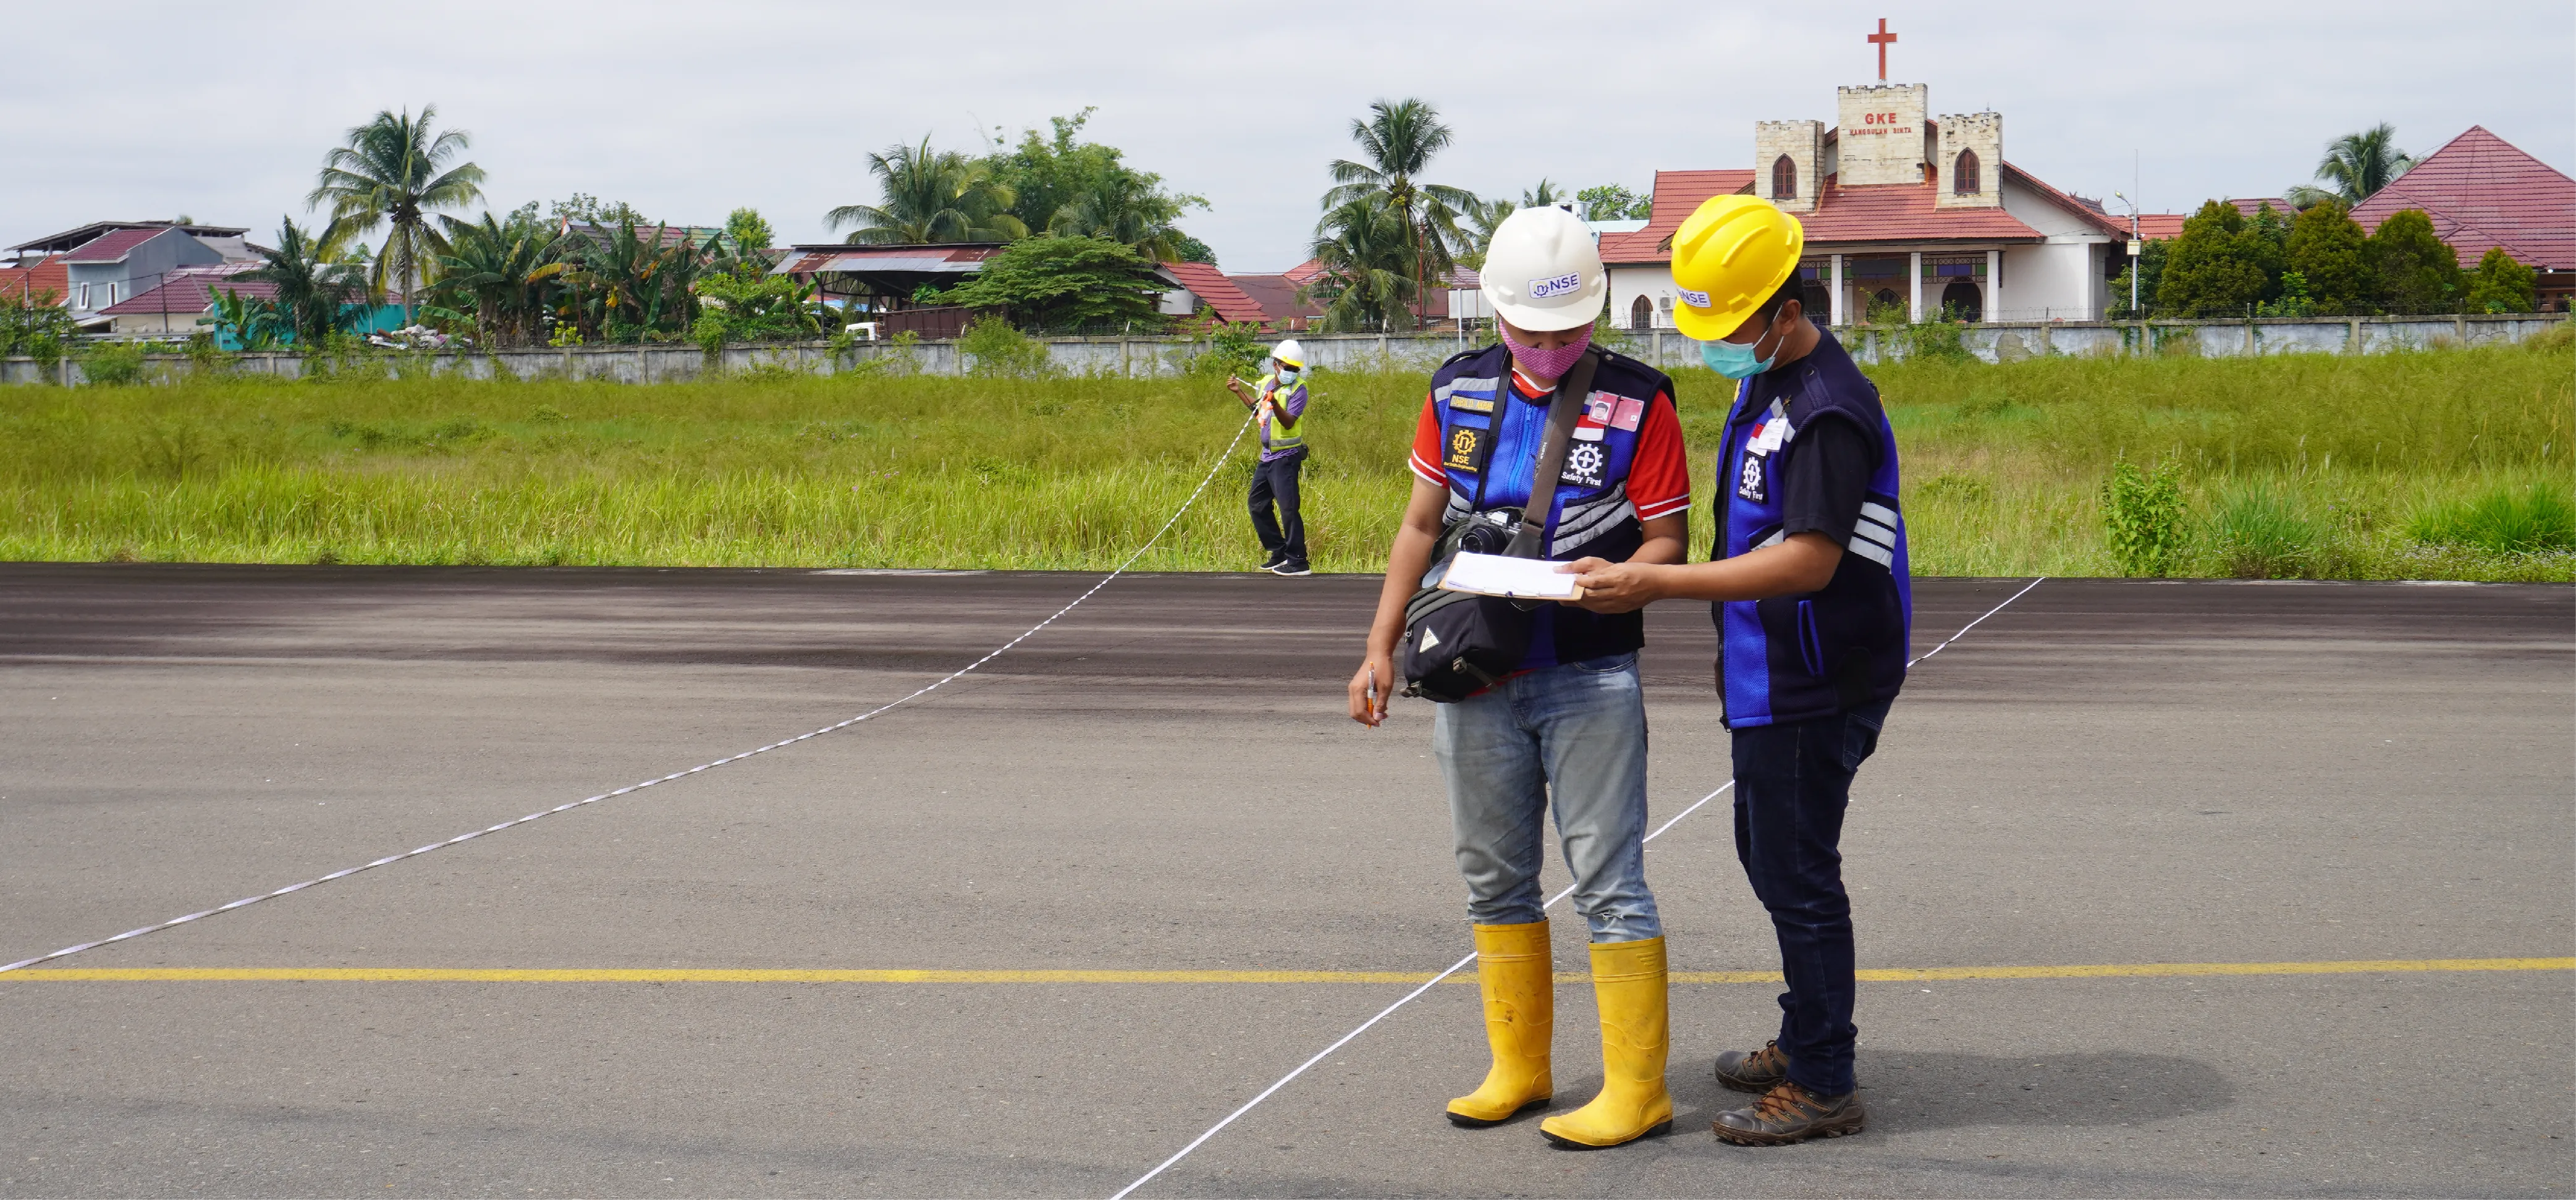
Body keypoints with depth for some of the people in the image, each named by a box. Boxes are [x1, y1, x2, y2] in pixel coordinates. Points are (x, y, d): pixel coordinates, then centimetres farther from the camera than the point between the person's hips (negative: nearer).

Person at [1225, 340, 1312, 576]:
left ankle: (1298, 562, -10)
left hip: (1286, 457, -9)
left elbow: (1289, 422, -25)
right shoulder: (1266, 382, 10)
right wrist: (1239, 392, 27)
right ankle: (1279, 554, 24)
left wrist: (1276, 405, -40)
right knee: (1257, 503, 16)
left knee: (1288, 508, -12)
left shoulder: (1298, 389, -12)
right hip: (1268, 456, 9)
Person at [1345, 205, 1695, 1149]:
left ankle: (1636, 1091, 0)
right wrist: (1381, 649, 7)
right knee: (1493, 878, 12)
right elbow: (1421, 525, 12)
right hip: (1478, 681, 5)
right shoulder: (1458, 394, 6)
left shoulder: (1636, 402, -6)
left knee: (1608, 884, -5)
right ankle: (1517, 1070, 24)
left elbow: (1667, 541, -5)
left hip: (1590, 681, -5)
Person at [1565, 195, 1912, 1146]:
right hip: (1772, 676, 11)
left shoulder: (1828, 410, -23)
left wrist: (1654, 584, -29)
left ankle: (1824, 1087, 6)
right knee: (1770, 857, 21)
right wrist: (1655, 582, 17)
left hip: (1815, 687, -11)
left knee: (1798, 876, -3)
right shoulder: (1764, 382, 11)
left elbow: (1808, 560, -29)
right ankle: (1804, 1042, 35)